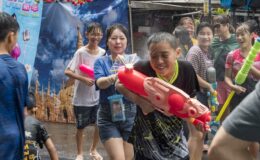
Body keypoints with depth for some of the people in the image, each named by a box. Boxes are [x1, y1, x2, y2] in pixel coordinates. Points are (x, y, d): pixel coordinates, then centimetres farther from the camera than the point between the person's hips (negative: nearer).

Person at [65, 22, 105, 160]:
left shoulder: (103, 53, 0)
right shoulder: (81, 52, -13)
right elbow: (67, 72, -16)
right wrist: (83, 79, -26)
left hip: (99, 96, 4)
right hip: (82, 97, -4)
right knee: (81, 127, 9)